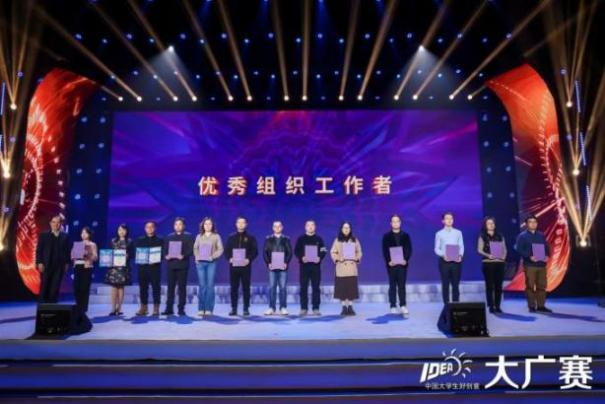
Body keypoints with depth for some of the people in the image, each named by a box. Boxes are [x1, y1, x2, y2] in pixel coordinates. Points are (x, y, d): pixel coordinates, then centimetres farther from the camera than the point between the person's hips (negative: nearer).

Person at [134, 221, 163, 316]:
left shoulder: (159, 240, 6)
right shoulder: (140, 240, 14)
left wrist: (156, 260, -16)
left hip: (155, 267, -2)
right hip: (142, 267, 2)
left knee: (156, 287, -2)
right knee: (143, 287, 4)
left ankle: (156, 308, 3)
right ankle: (143, 307, 12)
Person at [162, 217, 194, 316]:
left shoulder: (188, 236, 5)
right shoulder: (169, 237, 16)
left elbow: (191, 250, -4)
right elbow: (165, 249, 11)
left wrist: (183, 256, -20)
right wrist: (166, 256, -9)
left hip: (182, 265, -3)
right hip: (171, 264, 3)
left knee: (182, 287, 0)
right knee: (170, 287, 3)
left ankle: (181, 309, 5)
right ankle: (169, 308, 8)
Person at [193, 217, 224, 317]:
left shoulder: (216, 236, 5)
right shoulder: (199, 236, 12)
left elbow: (220, 249, 0)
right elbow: (195, 248, 12)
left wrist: (212, 256, -13)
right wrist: (197, 257, -5)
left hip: (211, 263, -1)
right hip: (200, 262, 2)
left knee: (210, 285, -4)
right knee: (202, 285, 1)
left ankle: (209, 309, 0)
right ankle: (201, 309, 5)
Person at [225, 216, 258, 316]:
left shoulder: (250, 237, 6)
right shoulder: (231, 237, 10)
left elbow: (255, 251, 1)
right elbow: (226, 250, 8)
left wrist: (249, 259, -14)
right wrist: (230, 258, -11)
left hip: (246, 266, -1)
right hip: (234, 265, 1)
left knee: (246, 288, 2)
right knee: (234, 287, 3)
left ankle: (246, 309, 8)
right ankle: (234, 308, 10)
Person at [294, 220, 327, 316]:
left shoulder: (319, 239, 10)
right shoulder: (301, 239, 7)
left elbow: (323, 251, 6)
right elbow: (296, 251, 1)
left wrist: (319, 258, -13)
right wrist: (301, 258, -16)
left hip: (316, 265, 1)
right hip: (304, 265, -1)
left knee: (315, 287, 2)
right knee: (303, 287, 0)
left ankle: (316, 308, 6)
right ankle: (304, 308, 6)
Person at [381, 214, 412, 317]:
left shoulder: (405, 235, 9)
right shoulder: (386, 236, 5)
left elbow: (409, 249, 3)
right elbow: (384, 250, -1)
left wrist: (406, 260, -13)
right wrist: (388, 261, -15)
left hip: (402, 263, 1)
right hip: (391, 264, -1)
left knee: (402, 285, 0)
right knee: (392, 286, 3)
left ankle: (403, 306, 2)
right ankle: (393, 307, 6)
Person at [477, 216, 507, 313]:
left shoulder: (500, 236, 13)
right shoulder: (482, 236, 3)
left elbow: (504, 249, 11)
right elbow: (479, 250, -4)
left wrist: (503, 256, -8)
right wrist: (488, 255, -20)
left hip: (500, 263, 3)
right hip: (488, 263, -3)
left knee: (499, 285, 3)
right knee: (489, 285, -1)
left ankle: (497, 306, 10)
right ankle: (491, 306, 4)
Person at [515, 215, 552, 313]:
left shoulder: (541, 235, 15)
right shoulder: (522, 236, -2)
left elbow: (546, 247, 17)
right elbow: (519, 249, -10)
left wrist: (547, 256, -4)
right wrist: (529, 257, -22)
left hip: (542, 264, 5)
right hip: (529, 265, -5)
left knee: (542, 286, 7)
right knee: (530, 286, -2)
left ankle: (541, 306, 14)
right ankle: (531, 306, 4)